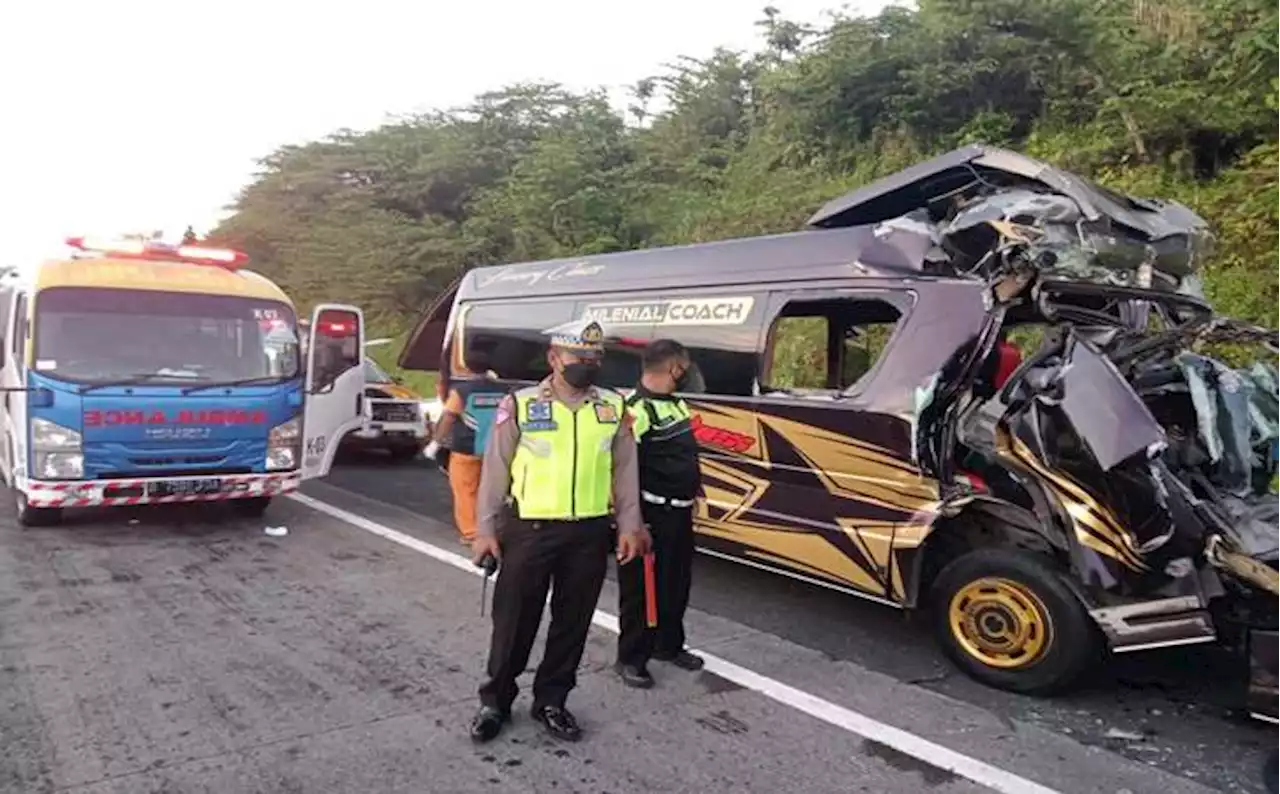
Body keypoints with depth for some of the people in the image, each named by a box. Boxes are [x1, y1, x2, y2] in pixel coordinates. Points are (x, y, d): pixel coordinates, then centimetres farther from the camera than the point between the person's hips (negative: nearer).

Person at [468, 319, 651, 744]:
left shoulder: (614, 407, 4)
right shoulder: (519, 405, -6)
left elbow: (624, 470, 8)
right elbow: (495, 471, -1)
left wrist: (629, 525, 5)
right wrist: (486, 529, -2)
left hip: (590, 533, 3)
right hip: (529, 529, -3)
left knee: (573, 621, 13)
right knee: (514, 619, 8)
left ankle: (551, 701, 30)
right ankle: (495, 701, 26)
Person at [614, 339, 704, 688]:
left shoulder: (676, 403, 11)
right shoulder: (637, 410, -19)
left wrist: (694, 490, 21)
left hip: (680, 513, 9)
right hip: (652, 516, -9)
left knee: (677, 584, 19)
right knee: (642, 588, 1)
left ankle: (669, 645, 34)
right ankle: (631, 658, 14)